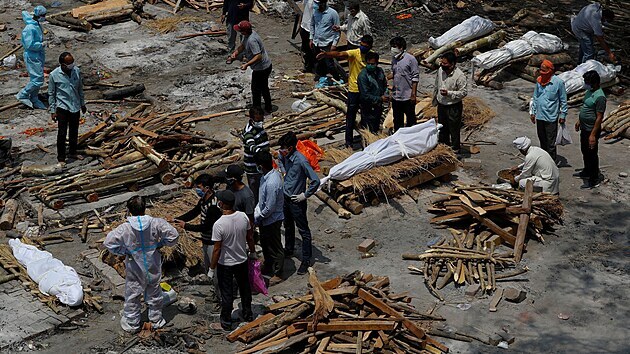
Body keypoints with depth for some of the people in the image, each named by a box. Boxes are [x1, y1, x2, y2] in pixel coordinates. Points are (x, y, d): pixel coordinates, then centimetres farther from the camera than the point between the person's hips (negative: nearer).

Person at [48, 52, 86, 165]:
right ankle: (61, 158, 12)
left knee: (74, 132, 17)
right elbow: (51, 94, -6)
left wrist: (82, 103, 16)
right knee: (62, 134, 1)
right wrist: (53, 111, -7)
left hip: (75, 106, 4)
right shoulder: (54, 75, -15)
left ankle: (72, 153, 35)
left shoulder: (76, 71, -4)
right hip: (62, 107, -4)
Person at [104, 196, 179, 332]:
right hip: (154, 268, 2)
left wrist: (124, 251, -5)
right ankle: (156, 320, 35)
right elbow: (173, 236, -14)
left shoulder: (124, 229, -20)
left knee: (132, 297, 16)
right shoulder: (156, 223, -17)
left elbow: (108, 243, -17)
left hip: (134, 271, -2)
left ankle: (131, 323, 29)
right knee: (154, 294, 21)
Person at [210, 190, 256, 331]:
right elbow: (250, 237, -1)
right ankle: (248, 314, 41)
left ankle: (226, 321, 27)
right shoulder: (243, 217, -15)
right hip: (242, 261, 4)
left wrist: (212, 268, -10)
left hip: (225, 264, -4)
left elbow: (217, 250, -22)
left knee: (227, 293, 13)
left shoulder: (219, 225, -29)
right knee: (245, 288, 24)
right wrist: (253, 252, 18)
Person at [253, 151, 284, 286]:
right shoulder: (272, 173, -6)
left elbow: (269, 208, -28)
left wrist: (257, 217, -13)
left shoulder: (271, 183, -35)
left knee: (275, 248, 10)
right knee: (265, 244, 26)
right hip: (265, 219, 9)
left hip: (272, 220, -9)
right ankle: (268, 267, 47)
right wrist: (257, 211, 6)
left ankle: (278, 274, 28)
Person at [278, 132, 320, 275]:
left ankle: (306, 260, 13)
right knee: (288, 226, 26)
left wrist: (305, 195, -20)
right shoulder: (285, 156, -5)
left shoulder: (301, 160, -29)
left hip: (296, 200, -8)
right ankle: (289, 250, 46)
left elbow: (315, 181, -29)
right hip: (285, 197, 8)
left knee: (304, 231, 4)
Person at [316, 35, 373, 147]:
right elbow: (339, 54, -36)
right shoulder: (354, 53, -18)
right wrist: (325, 54, -55)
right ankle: (349, 141, 12)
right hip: (354, 90, -4)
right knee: (351, 116, 2)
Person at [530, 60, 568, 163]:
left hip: (551, 117, -6)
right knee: (542, 141, 16)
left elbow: (563, 100, -4)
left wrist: (563, 115, -4)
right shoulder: (539, 80, 6)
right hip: (539, 116, 6)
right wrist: (533, 112, 15)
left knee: (550, 143, -4)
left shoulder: (558, 82, -10)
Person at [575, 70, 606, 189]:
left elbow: (599, 117, -25)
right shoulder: (589, 91, 4)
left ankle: (594, 180, 10)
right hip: (584, 128, 9)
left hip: (591, 130, -9)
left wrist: (593, 135, -25)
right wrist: (579, 121, 25)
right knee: (585, 151, 23)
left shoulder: (600, 97, -25)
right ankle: (587, 172, 41)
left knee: (591, 154, 0)